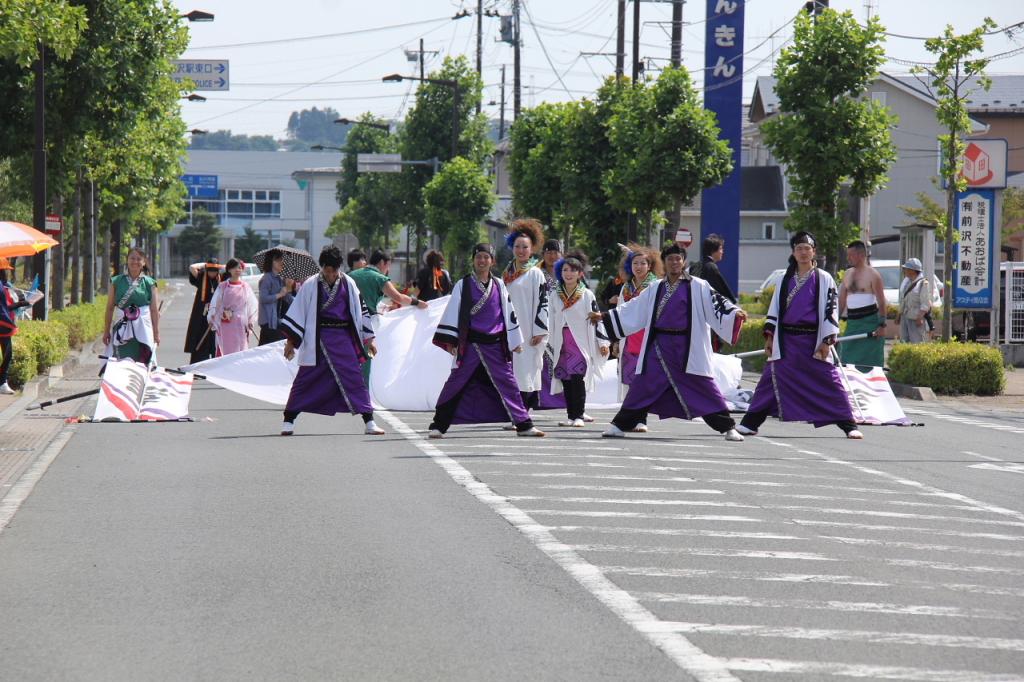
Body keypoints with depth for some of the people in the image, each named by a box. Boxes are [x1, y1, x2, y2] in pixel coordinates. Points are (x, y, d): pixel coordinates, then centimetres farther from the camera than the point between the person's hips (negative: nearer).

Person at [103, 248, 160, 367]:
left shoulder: (149, 283, 6)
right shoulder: (116, 281, 7)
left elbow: (155, 310, 4)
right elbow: (110, 308, 9)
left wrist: (156, 333, 0)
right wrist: (106, 331, 6)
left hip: (143, 327, 0)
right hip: (122, 327, 0)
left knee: (142, 364, -3)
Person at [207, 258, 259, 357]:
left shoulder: (245, 287, 7)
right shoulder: (222, 286, 5)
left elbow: (253, 305, 7)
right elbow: (214, 304, 5)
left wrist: (251, 321, 0)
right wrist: (211, 318, -2)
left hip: (240, 325, 1)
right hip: (224, 324, -1)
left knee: (239, 350, -2)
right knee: (224, 350, -5)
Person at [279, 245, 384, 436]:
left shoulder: (348, 284, 3)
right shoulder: (310, 285, -3)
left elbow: (360, 309, 10)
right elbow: (297, 312, 0)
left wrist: (368, 338, 11)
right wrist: (291, 341, -1)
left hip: (343, 338, 1)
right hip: (318, 340, -1)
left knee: (354, 378, -3)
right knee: (304, 381, 3)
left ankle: (369, 422, 0)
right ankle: (288, 421, 13)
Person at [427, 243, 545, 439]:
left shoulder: (499, 285, 9)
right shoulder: (463, 285, 2)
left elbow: (508, 312, 13)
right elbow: (452, 312, -1)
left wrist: (515, 341, 13)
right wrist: (449, 340, -8)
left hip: (495, 345, 2)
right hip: (470, 344, -2)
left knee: (507, 382, 2)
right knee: (456, 383, -2)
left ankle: (524, 425, 7)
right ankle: (438, 426, 5)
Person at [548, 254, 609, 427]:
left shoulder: (587, 295, 1)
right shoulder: (555, 296, 11)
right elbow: (551, 321, 15)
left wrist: (602, 342, -4)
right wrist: (551, 345, 14)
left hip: (581, 343, -4)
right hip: (562, 344, 4)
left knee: (578, 379, -12)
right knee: (565, 380, 3)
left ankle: (578, 416, -8)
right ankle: (571, 416, 10)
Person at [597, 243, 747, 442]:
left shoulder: (698, 287, 1)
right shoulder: (656, 289, 13)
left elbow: (715, 302, -9)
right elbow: (632, 310, 18)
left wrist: (734, 313, -27)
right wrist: (605, 316, 17)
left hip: (687, 348, -3)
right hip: (660, 347, 3)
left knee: (705, 388, -3)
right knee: (642, 386, 2)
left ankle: (728, 427, 5)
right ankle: (620, 425, 11)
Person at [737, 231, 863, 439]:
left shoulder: (824, 279, 1)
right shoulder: (785, 279, 11)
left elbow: (830, 310, -2)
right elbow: (775, 308, 14)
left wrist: (826, 342, -8)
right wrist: (769, 337, 7)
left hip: (812, 341, -3)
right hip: (786, 340, 3)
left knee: (829, 380, -3)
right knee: (771, 379, 0)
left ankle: (848, 425, 2)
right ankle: (750, 423, 6)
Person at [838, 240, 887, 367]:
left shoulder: (872, 274, -5)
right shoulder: (848, 274, 15)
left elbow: (881, 302, -8)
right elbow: (842, 300, 18)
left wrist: (882, 325, -15)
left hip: (869, 322, -7)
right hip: (852, 323, 7)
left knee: (869, 363, -8)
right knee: (847, 361, 3)